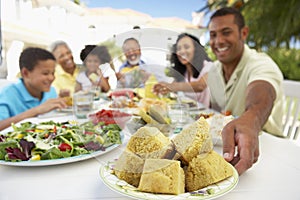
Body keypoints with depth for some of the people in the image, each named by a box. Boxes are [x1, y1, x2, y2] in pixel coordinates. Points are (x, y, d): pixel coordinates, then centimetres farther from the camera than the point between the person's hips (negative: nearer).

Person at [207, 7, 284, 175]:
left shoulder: (262, 65, -16)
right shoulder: (213, 71, 6)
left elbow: (261, 97, -40)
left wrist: (249, 121, -62)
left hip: (261, 146, -5)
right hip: (222, 144, 6)